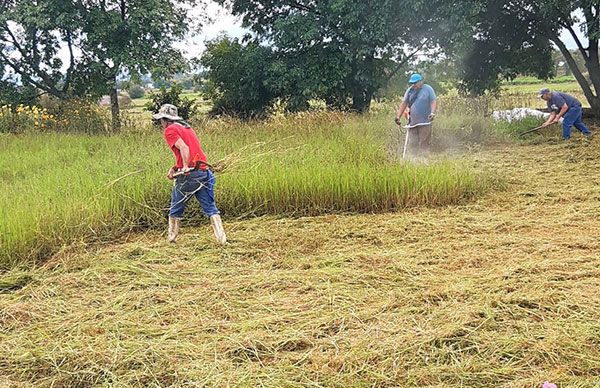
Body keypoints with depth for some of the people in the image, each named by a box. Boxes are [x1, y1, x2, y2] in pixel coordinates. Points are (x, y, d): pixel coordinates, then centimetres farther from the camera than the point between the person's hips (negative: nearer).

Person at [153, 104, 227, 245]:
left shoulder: (170, 130, -1)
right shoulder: (186, 127, 23)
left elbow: (184, 148, -16)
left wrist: (185, 168, -20)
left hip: (189, 175, -6)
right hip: (204, 172, 6)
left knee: (175, 209, 12)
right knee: (210, 208, 4)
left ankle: (172, 239, 22)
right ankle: (222, 239, -6)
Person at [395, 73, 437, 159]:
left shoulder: (428, 89, 2)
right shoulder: (410, 90, 12)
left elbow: (434, 101, -6)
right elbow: (404, 104, 13)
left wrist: (432, 113, -23)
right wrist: (398, 116, 5)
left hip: (424, 123, -3)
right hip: (412, 122, 3)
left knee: (424, 144, 0)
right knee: (410, 144, 0)